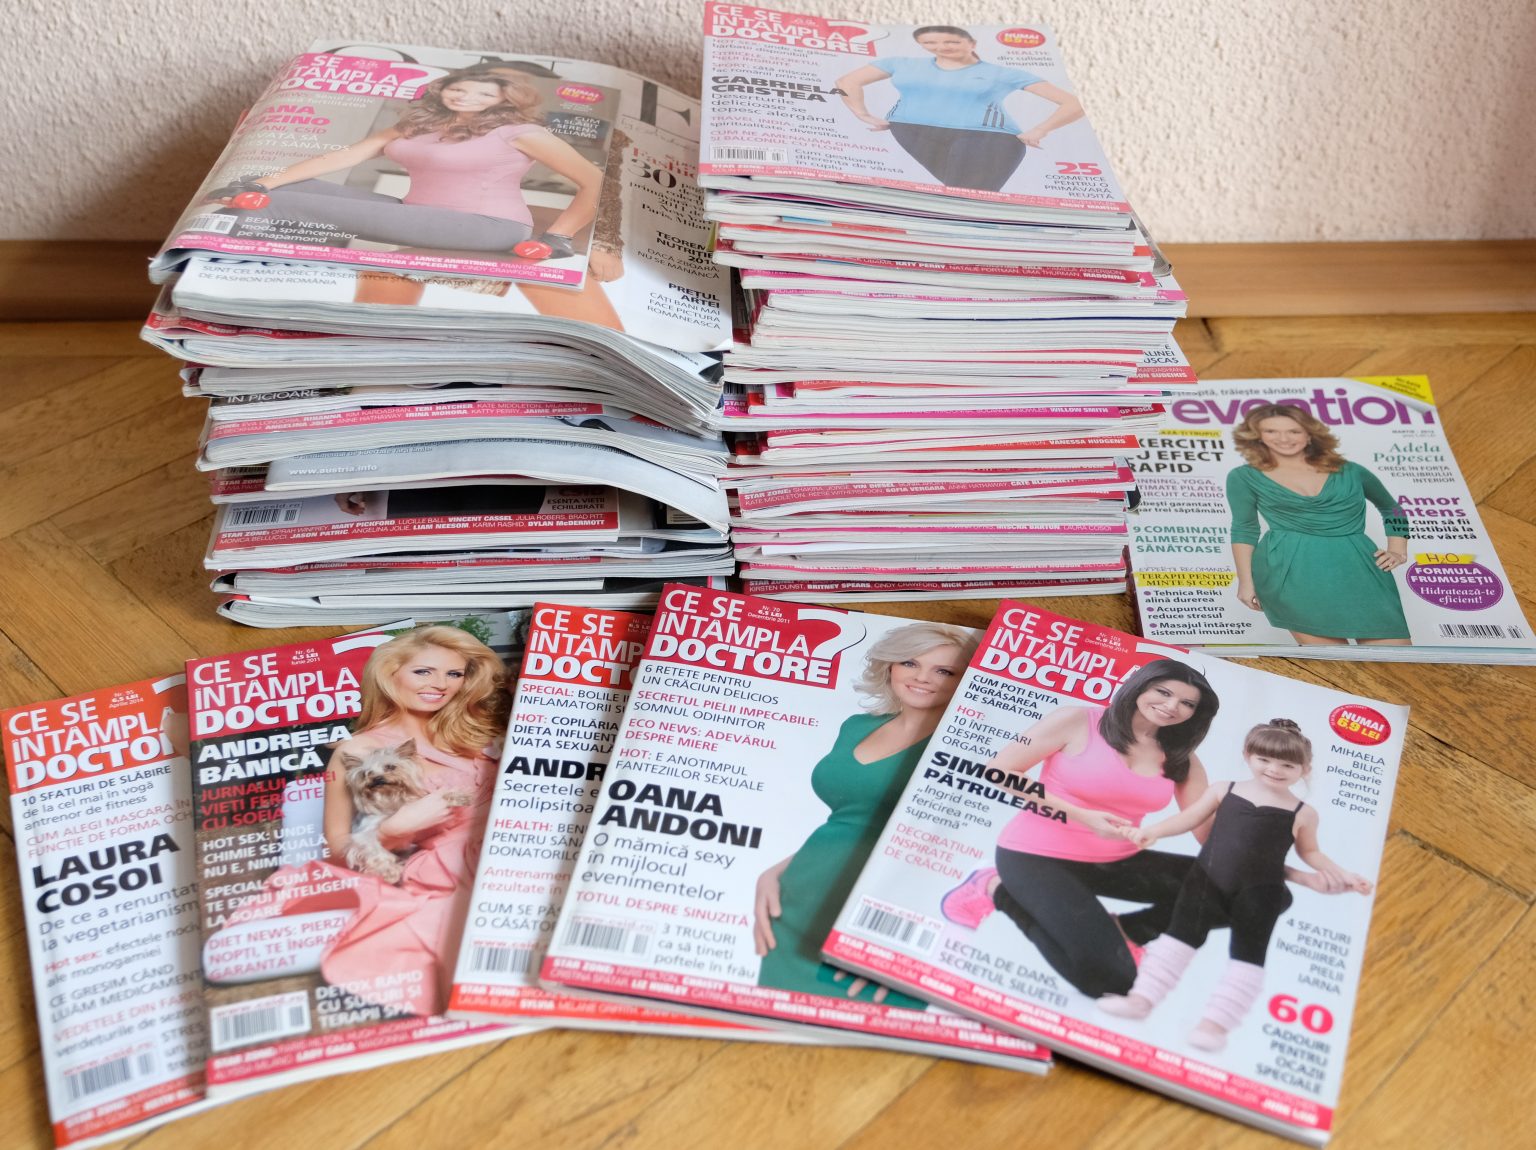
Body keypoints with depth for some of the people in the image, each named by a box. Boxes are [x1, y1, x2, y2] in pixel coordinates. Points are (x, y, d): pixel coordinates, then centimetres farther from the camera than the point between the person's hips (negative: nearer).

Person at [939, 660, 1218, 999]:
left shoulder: (1181, 759, 6)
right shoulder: (1075, 722, -10)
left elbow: (1209, 832, 2)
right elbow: (996, 774, -11)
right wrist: (1079, 815, -18)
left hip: (1114, 863, 6)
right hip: (1037, 856, -5)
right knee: (1111, 981, -17)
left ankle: (1118, 930, 4)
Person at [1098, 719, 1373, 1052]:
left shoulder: (1302, 814, 7)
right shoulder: (1223, 790, 9)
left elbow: (1309, 852, 20)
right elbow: (1190, 817, 12)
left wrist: (1340, 874, 9)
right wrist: (1152, 832, 2)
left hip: (1258, 893, -1)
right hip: (1208, 879, 1)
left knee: (1248, 950, -9)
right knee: (1182, 930, -4)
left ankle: (1216, 1020, -9)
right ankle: (1141, 997, -5)